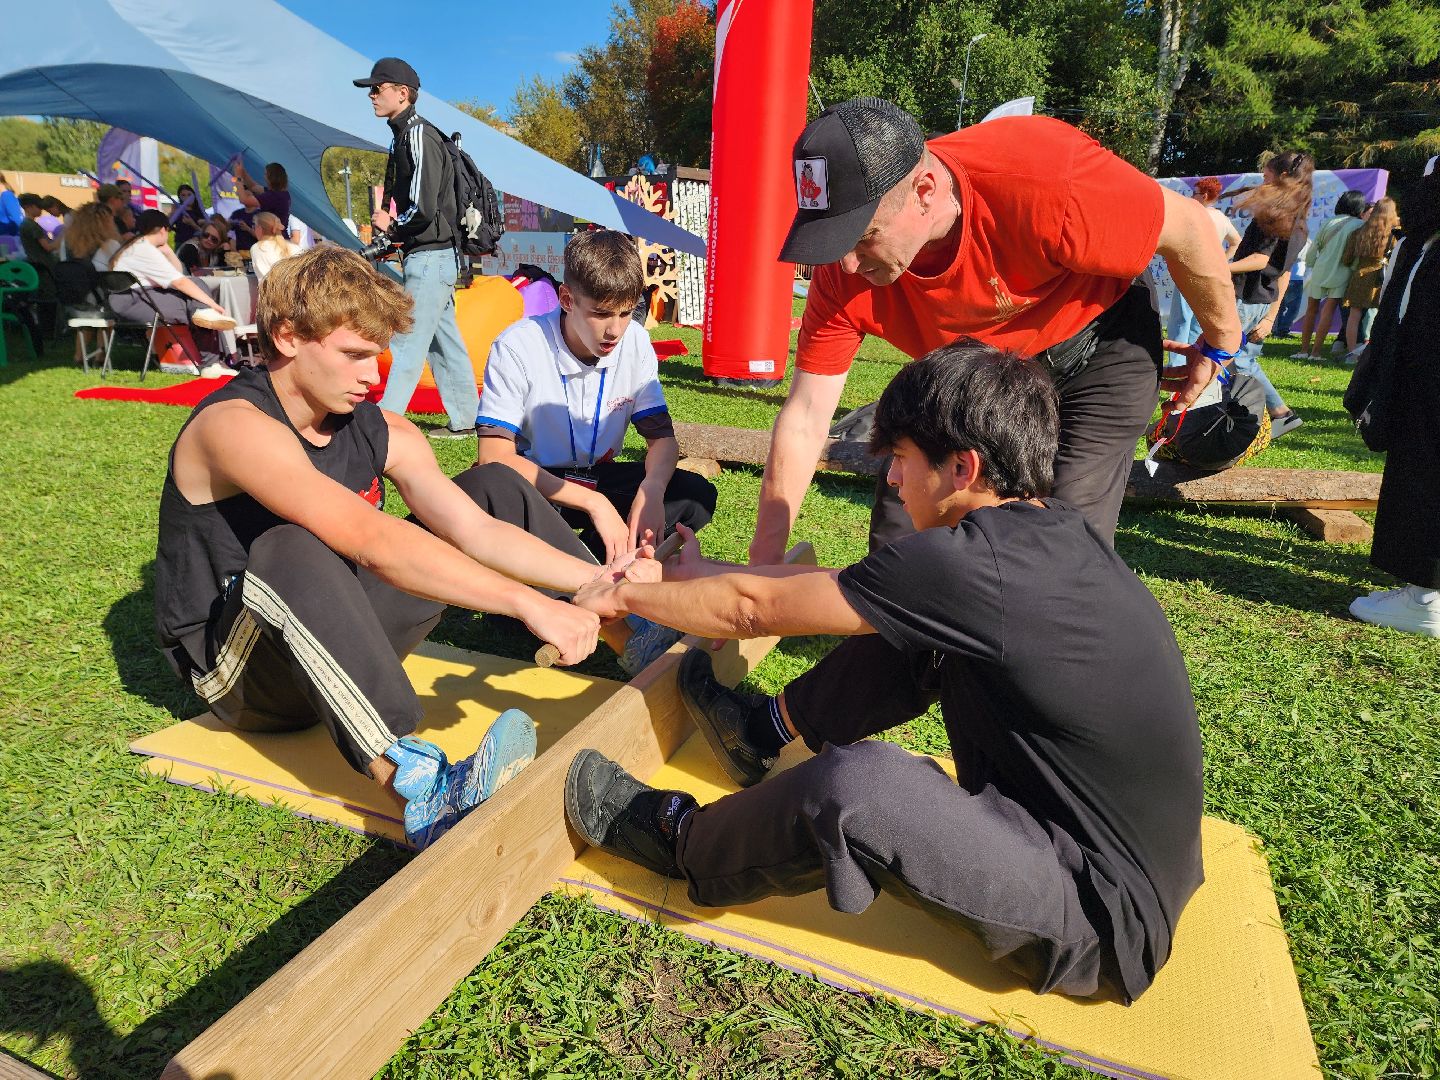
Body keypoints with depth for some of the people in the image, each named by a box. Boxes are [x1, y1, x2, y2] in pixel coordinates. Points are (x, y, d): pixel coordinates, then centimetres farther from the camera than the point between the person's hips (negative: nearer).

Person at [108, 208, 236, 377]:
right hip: (130, 301, -10)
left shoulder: (138, 246, 20)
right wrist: (212, 304, -19)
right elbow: (180, 282, -20)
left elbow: (179, 272, 19)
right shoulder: (146, 250, -12)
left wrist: (166, 250, 8)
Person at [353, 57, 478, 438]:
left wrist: (391, 226, -6)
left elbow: (423, 208, -23)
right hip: (430, 258, 10)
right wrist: (387, 222, 3)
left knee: (407, 345, -8)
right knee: (444, 343, 12)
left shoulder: (419, 135, -13)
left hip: (429, 258, -10)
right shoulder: (403, 135, 17)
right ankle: (464, 420, 19)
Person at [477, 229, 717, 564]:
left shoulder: (635, 342, -7)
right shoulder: (517, 348, -20)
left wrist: (651, 489, -29)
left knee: (697, 495, -19)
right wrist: (592, 502, -33)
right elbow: (496, 457, -24)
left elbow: (661, 436, -4)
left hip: (599, 478, 5)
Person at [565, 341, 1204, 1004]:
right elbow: (860, 586, 9)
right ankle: (768, 730, 23)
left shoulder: (968, 563, -27)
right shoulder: (1057, 531, 0)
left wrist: (622, 596, 1)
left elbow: (755, 608, -15)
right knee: (913, 627, 7)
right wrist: (706, 573, 14)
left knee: (853, 784, -28)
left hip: (1104, 930, -9)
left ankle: (682, 843, 1)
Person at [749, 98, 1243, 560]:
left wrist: (1219, 345, -4)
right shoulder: (844, 270, -25)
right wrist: (765, 558, -21)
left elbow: (1189, 226, -20)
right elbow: (805, 418, -20)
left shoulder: (1042, 187, -39)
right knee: (897, 537, -1)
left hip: (1096, 353, -3)